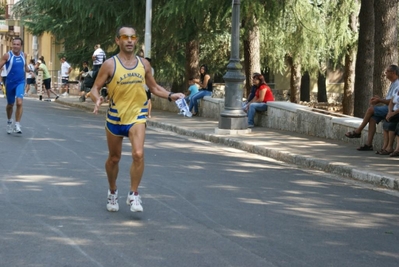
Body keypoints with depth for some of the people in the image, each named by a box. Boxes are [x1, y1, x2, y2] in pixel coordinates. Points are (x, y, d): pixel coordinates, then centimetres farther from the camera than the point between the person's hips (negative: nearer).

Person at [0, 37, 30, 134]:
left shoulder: (23, 55, 2)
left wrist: (29, 70, 1)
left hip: (20, 82, 1)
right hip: (10, 83, -1)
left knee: (19, 102, -17)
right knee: (10, 104, 14)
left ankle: (17, 125, -12)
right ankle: (9, 121, 41)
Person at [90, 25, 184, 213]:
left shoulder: (144, 64, 2)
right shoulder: (110, 64, -8)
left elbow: (154, 87, 13)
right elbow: (95, 88, -6)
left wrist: (170, 96, -3)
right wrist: (97, 99, -28)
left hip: (137, 115, 1)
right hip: (115, 116, -1)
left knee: (138, 154, -19)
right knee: (114, 158, 13)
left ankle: (133, 195, -4)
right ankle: (112, 192, 37)